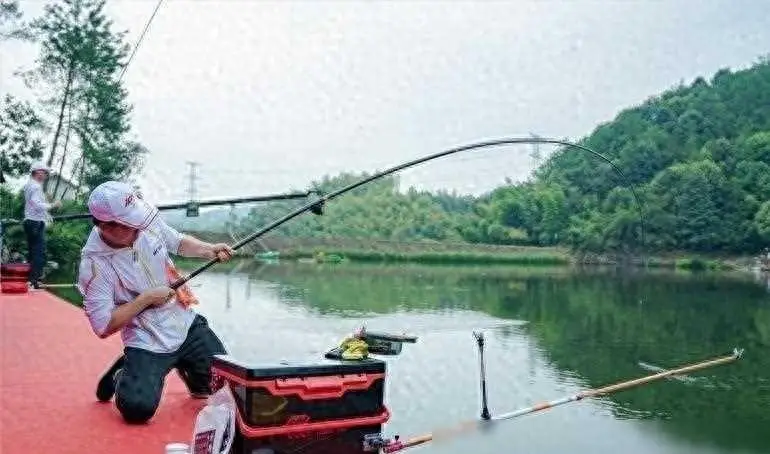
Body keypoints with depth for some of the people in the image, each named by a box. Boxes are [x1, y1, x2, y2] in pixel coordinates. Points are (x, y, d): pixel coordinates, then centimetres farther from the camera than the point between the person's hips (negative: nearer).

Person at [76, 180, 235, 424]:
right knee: (138, 407, -22)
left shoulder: (147, 223, -10)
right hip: (147, 344, -4)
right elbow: (103, 327, -19)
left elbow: (179, 243, 9)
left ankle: (184, 366, 31)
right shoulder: (94, 263, -22)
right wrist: (146, 298, -21)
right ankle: (122, 374, 11)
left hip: (189, 325, 5)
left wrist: (209, 249, -9)